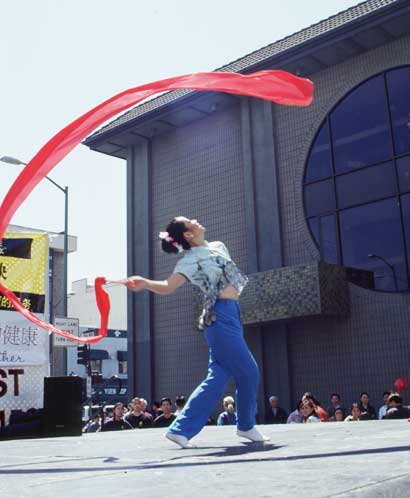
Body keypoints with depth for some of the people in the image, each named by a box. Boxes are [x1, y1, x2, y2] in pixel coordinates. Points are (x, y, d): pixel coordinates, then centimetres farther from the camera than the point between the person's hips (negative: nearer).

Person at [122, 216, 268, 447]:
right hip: (220, 316, -8)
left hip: (231, 314, 8)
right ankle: (246, 425, 19)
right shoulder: (191, 259, -9)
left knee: (219, 377, 5)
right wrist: (144, 283, -38)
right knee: (248, 372, -1)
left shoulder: (219, 246, 15)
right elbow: (168, 286, -21)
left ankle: (181, 429, 8)